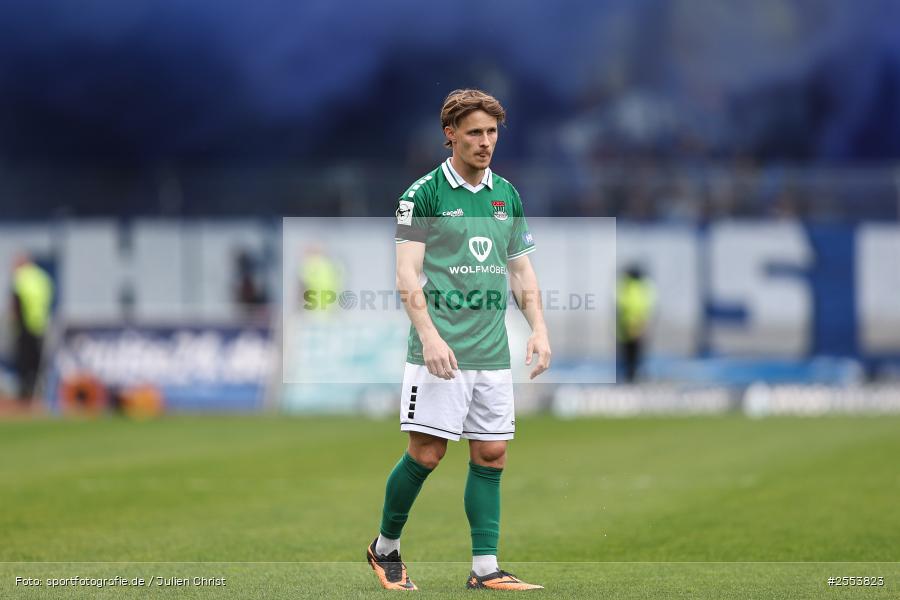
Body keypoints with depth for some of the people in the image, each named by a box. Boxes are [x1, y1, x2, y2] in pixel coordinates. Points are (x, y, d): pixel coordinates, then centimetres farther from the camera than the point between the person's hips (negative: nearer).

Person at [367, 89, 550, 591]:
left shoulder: (507, 195, 14)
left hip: (493, 352, 6)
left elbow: (522, 271, 19)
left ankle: (485, 567, 6)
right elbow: (407, 275, -9)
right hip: (440, 349, -5)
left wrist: (539, 329, 5)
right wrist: (429, 335, -20)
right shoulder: (424, 193, -4)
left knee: (492, 456, 2)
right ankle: (386, 547, 12)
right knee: (426, 453, -7)